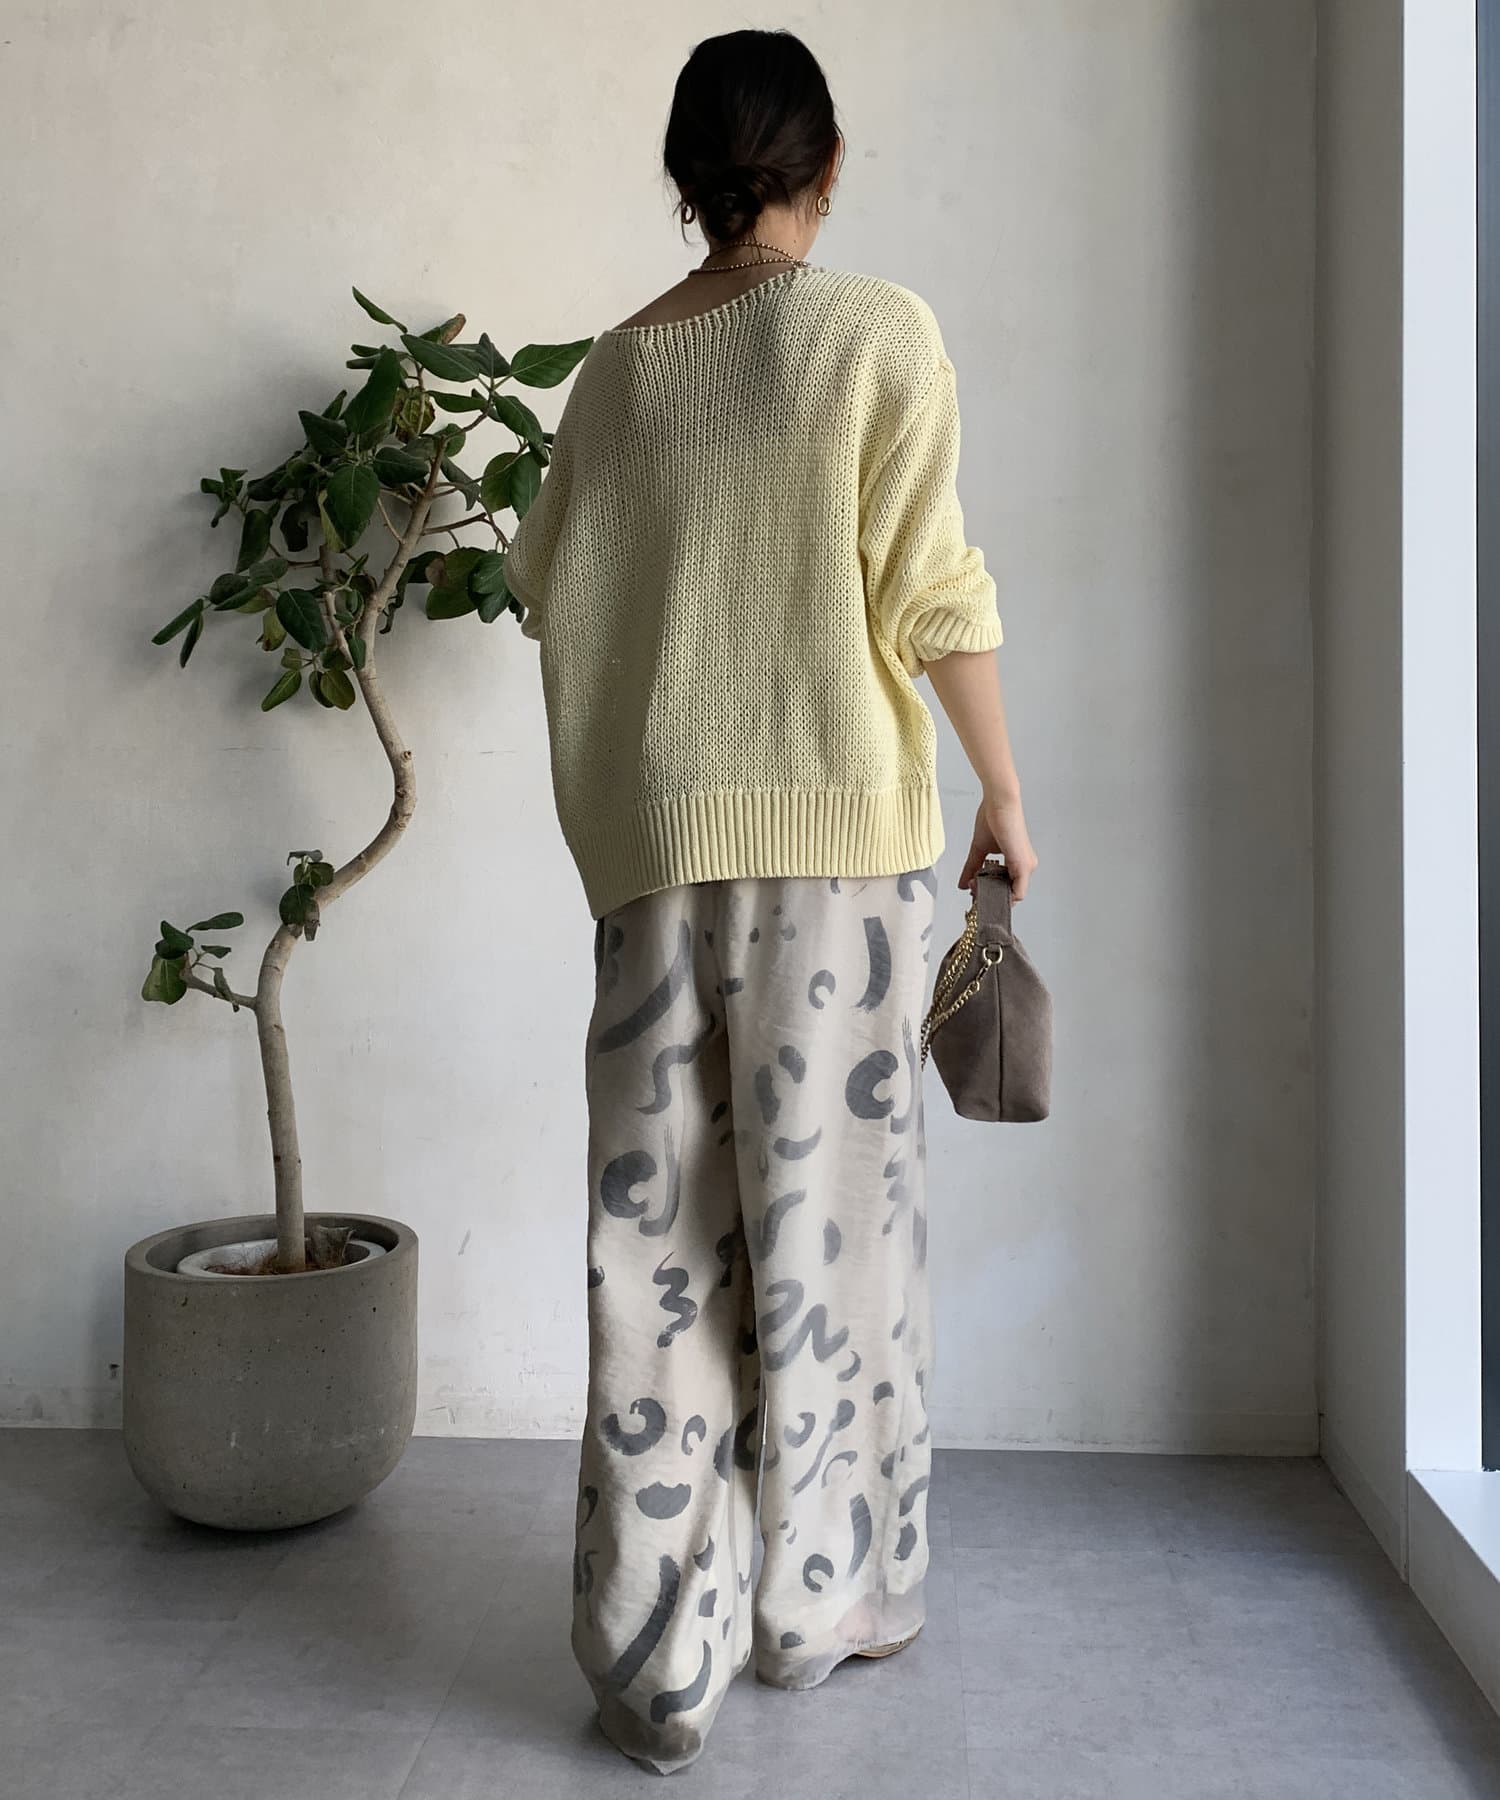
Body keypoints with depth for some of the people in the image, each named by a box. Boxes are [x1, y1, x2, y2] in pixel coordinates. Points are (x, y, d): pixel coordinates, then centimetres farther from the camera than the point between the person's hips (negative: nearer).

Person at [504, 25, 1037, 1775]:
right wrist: (1005, 793, 5)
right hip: (837, 828, -3)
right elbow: (931, 594, -6)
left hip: (651, 841, 3)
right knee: (827, 1211, 7)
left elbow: (547, 593, 13)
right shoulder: (878, 331, -1)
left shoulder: (614, 365, 11)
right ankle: (818, 1598, 22)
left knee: (656, 1237, 5)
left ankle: (659, 1660, 13)